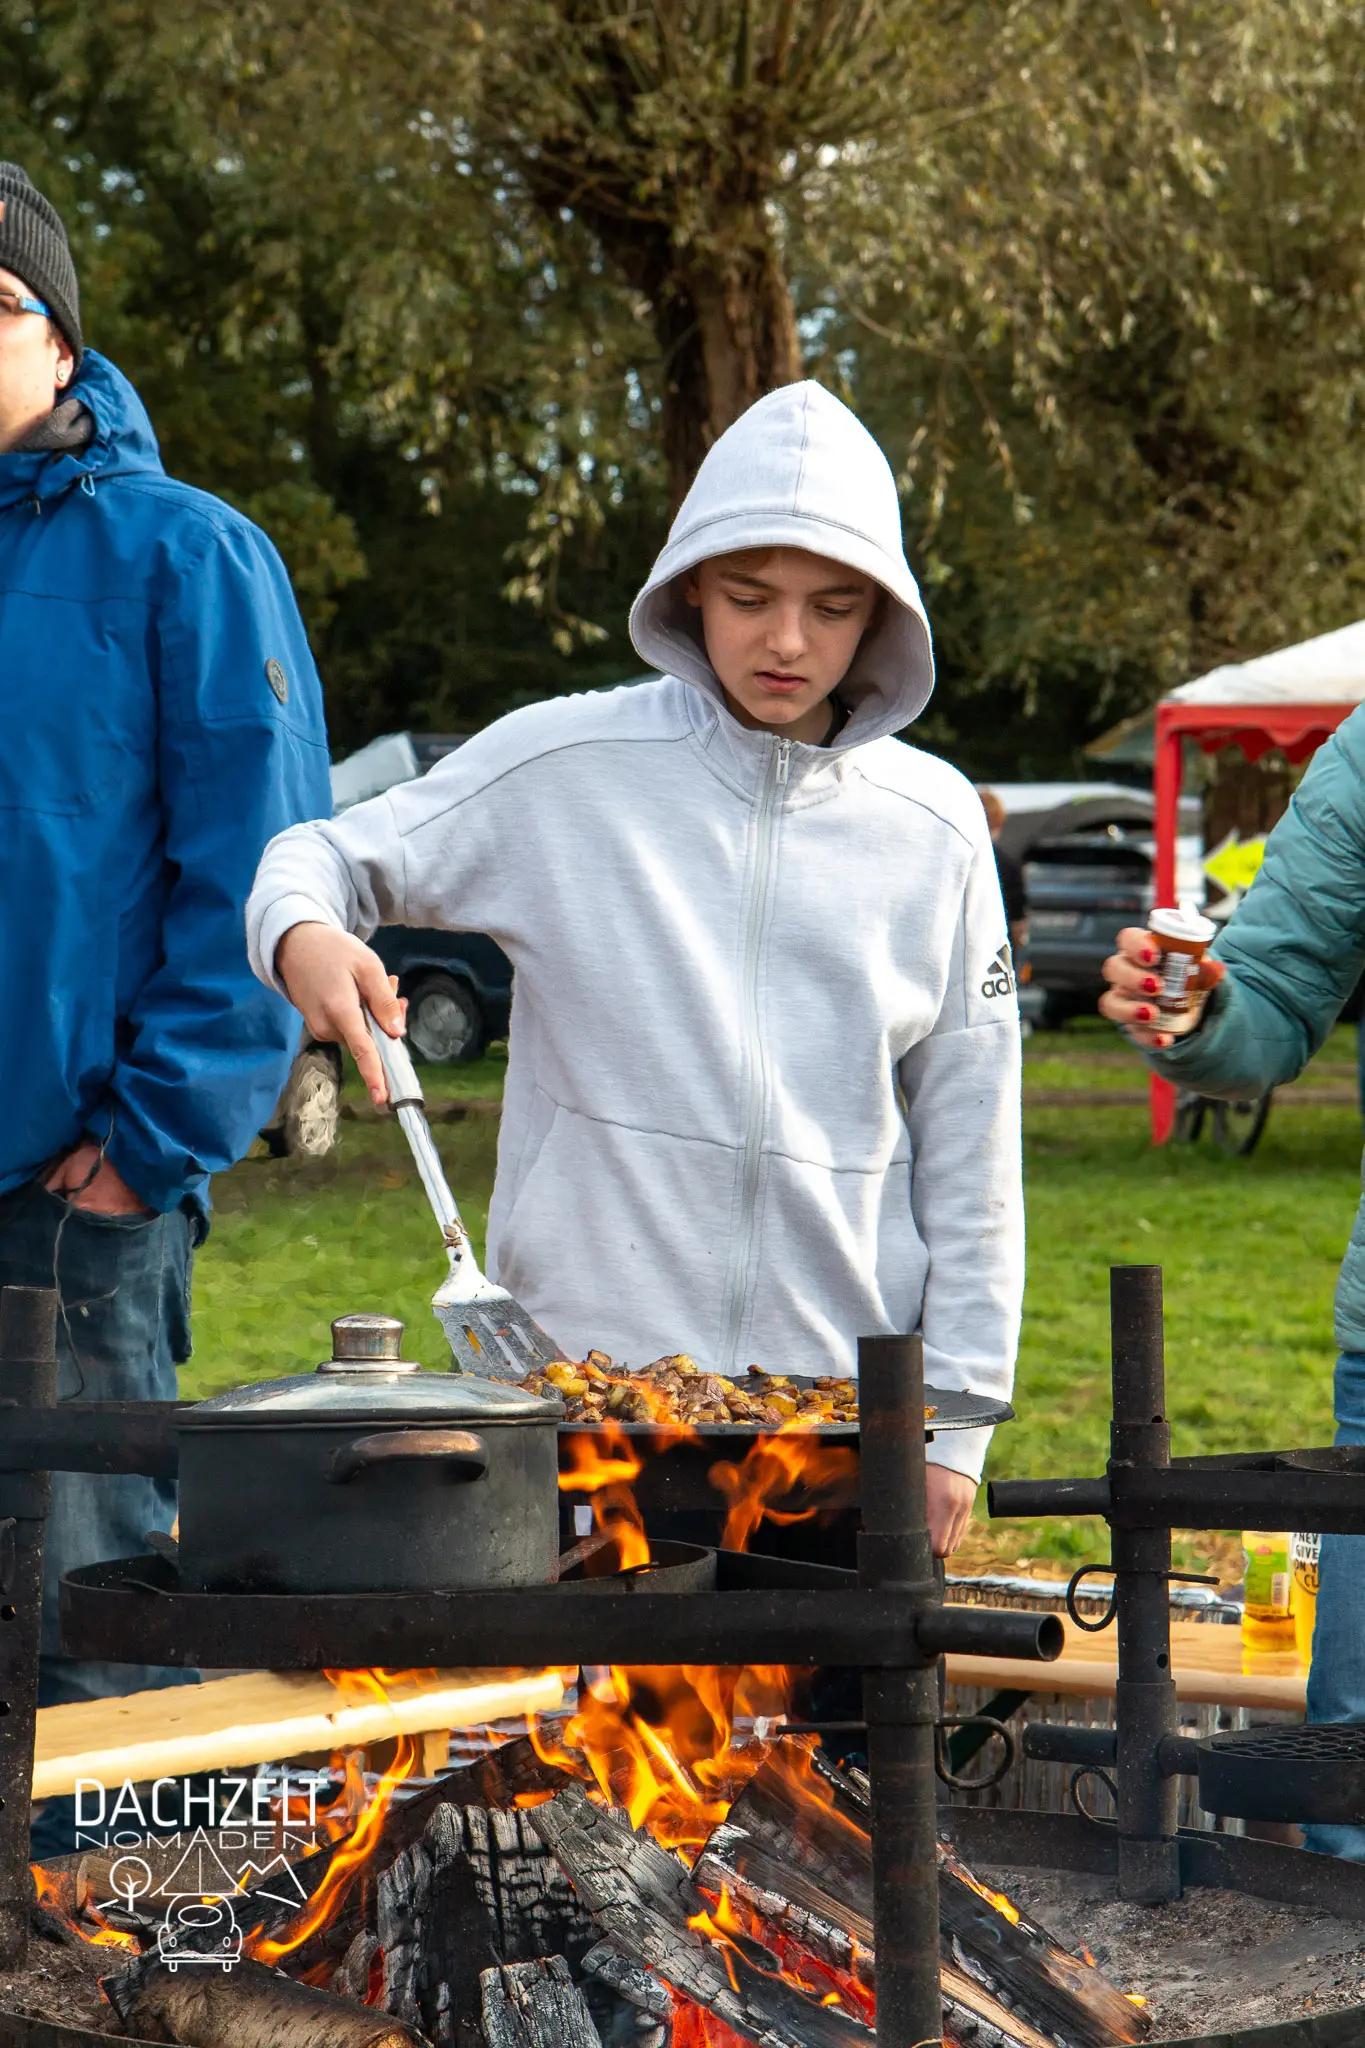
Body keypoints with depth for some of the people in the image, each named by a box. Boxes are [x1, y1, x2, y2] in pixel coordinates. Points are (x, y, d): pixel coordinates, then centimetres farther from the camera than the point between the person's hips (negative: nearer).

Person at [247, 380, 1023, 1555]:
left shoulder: (931, 823, 7)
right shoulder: (565, 765, 1)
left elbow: (969, 1147, 9)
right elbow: (329, 857, 9)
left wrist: (955, 1414, 6)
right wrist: (303, 935, -16)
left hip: (845, 1389, 2)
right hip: (584, 1369, -1)